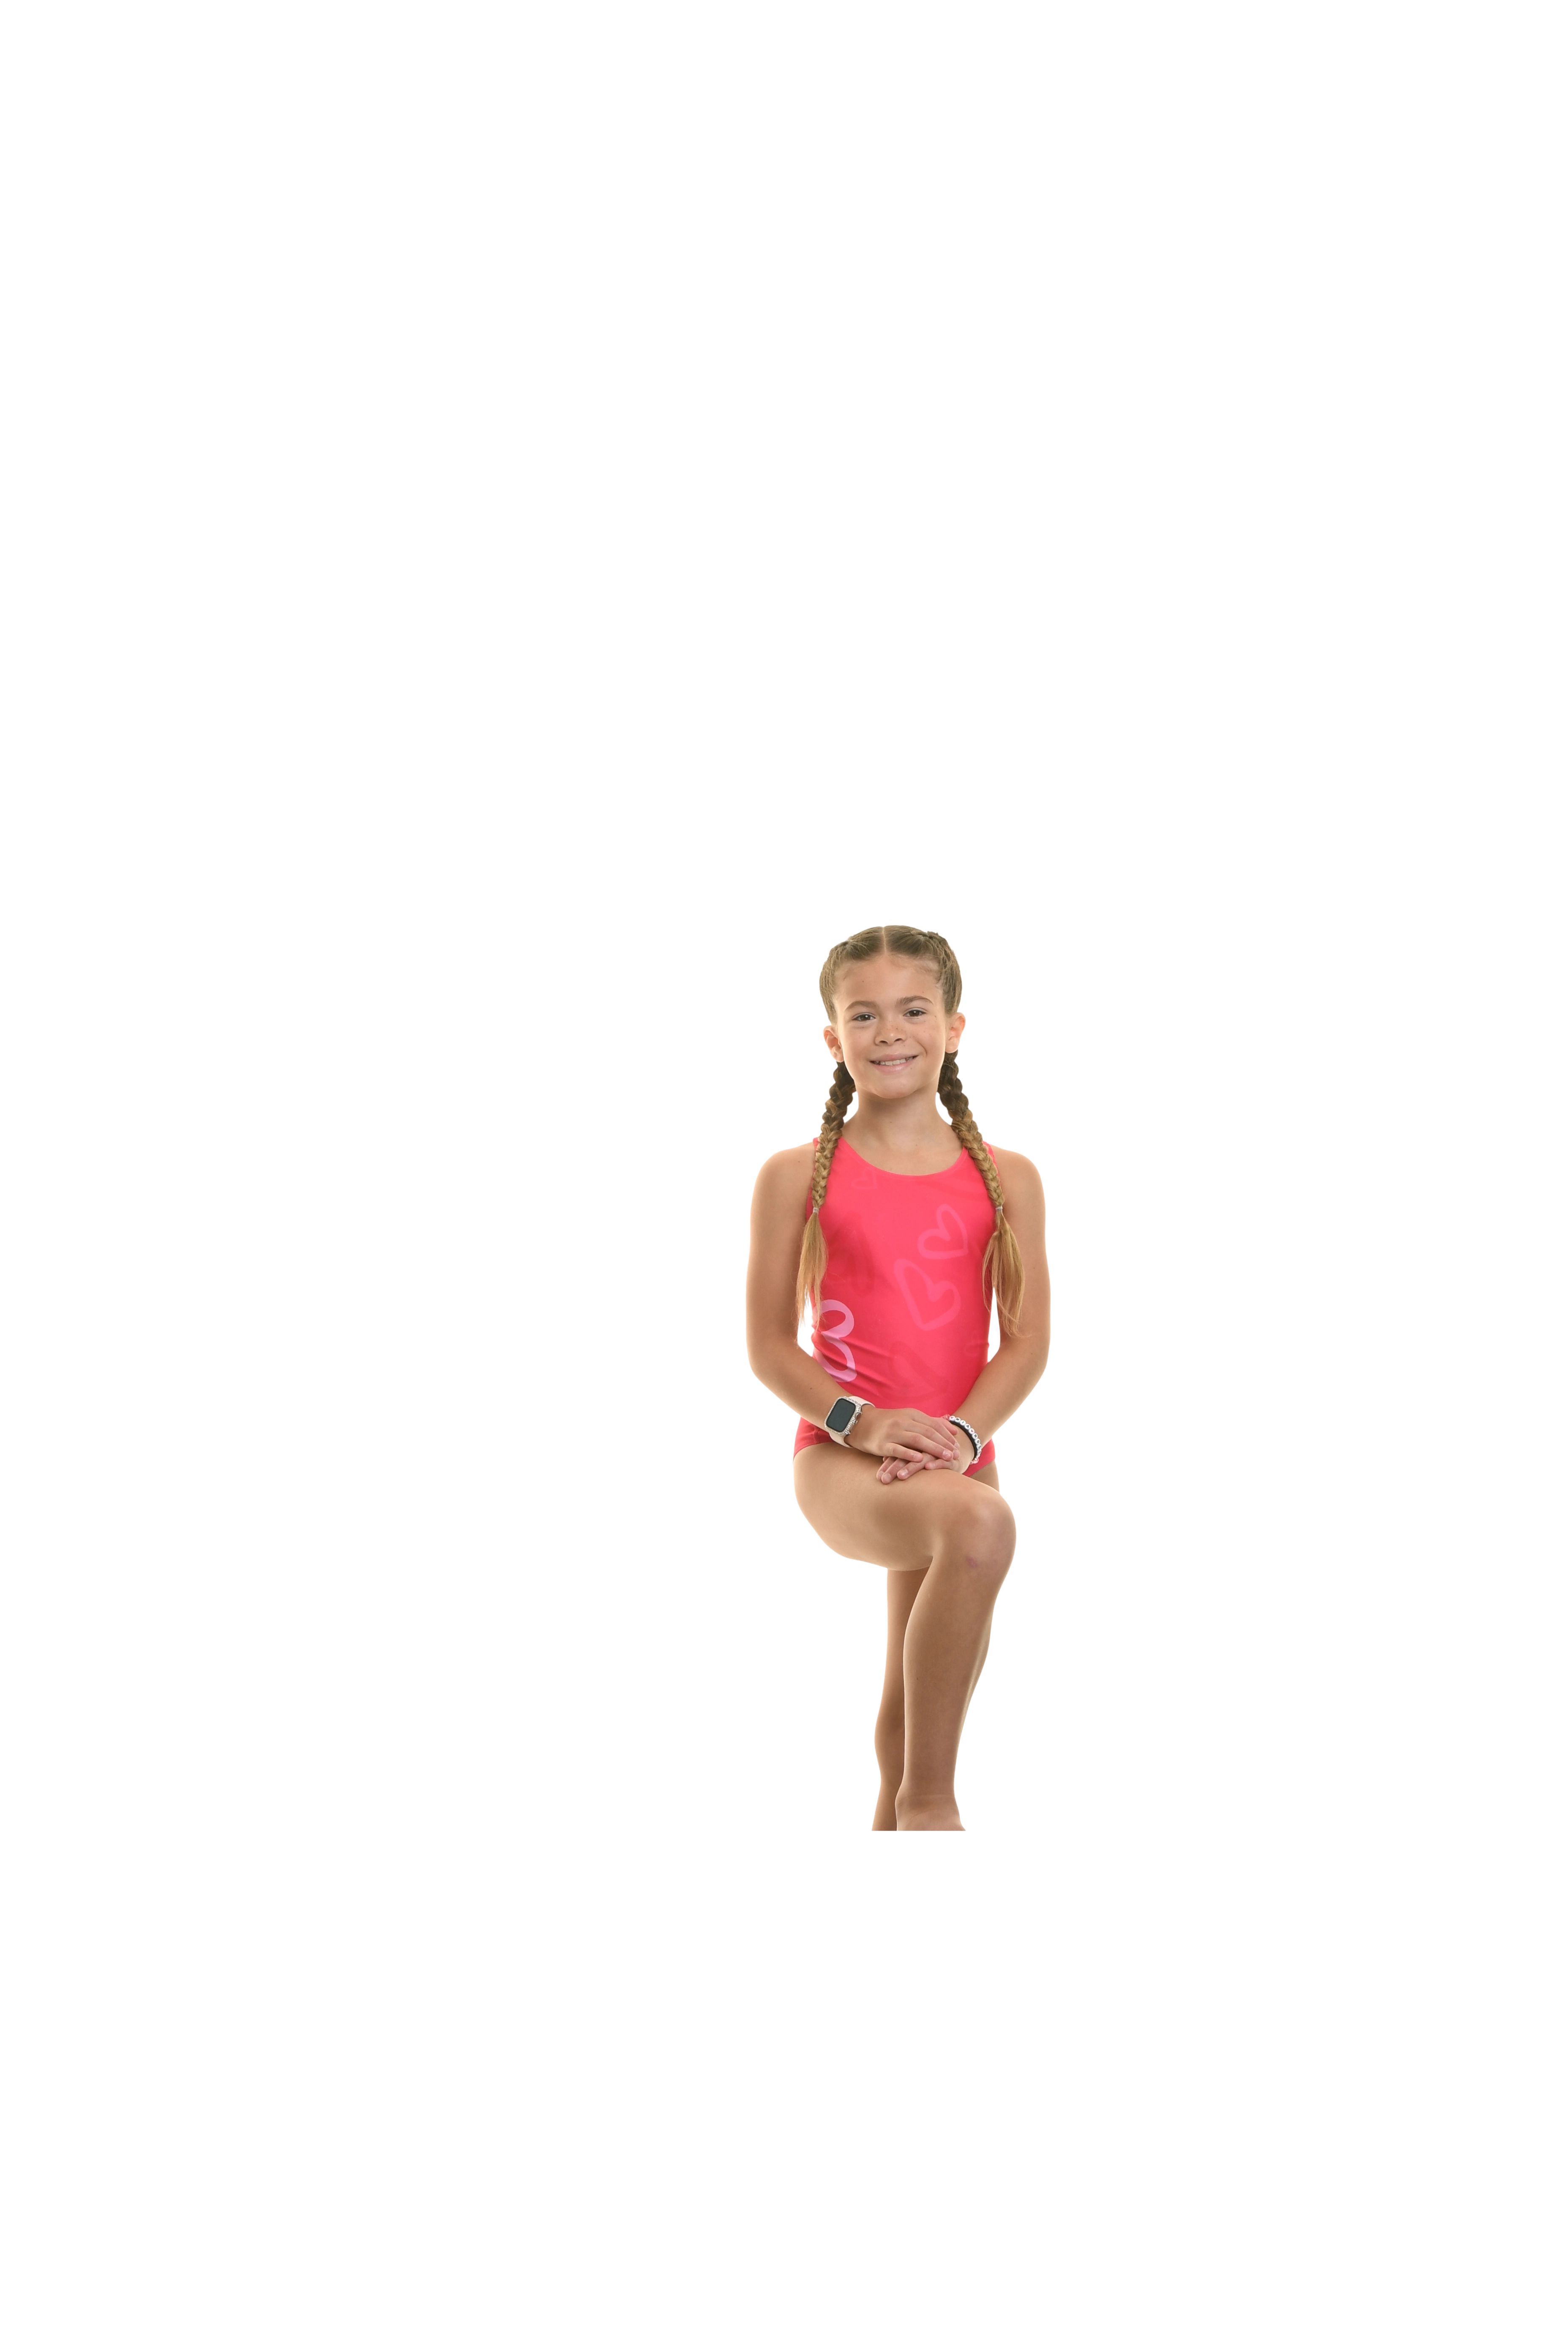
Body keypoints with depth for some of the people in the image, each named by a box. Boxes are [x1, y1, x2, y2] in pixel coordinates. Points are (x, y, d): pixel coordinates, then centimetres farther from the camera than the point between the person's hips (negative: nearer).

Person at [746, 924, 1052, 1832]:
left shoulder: (1007, 1179, 9)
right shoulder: (797, 1176, 4)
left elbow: (1028, 1342, 4)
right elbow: (770, 1345, 1)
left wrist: (962, 1434, -14)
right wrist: (860, 1421, -15)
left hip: (953, 1465, 4)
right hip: (839, 1459, -4)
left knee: (920, 1711, 5)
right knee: (981, 1525, -35)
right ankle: (930, 1798, -24)